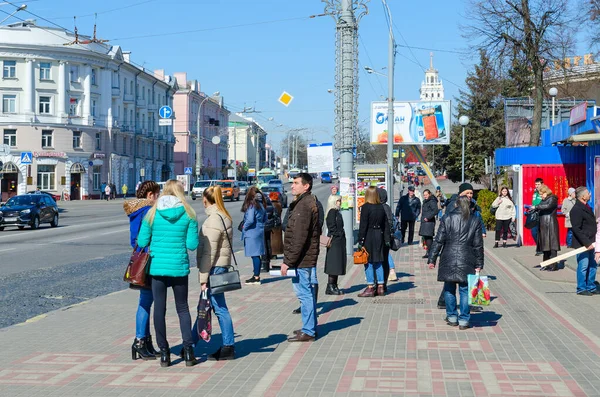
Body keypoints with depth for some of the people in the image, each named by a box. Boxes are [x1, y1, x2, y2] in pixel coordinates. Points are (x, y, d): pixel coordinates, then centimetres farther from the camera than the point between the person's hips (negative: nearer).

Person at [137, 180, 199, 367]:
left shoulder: (152, 213, -3)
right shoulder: (188, 214, -5)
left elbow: (142, 241, -2)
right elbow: (192, 244, -7)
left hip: (157, 267, 0)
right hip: (179, 267, 0)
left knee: (159, 309, 8)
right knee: (182, 308, 13)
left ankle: (164, 353, 10)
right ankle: (188, 349, 5)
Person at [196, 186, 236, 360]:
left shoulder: (213, 220, -15)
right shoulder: (224, 217, 14)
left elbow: (208, 252, -18)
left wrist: (203, 277, -16)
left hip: (214, 268, -10)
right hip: (222, 266, 10)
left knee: (220, 308, -3)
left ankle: (228, 347, 3)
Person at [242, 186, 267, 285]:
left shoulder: (251, 205, -16)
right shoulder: (262, 205, 8)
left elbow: (250, 220, -22)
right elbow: (265, 219, 15)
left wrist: (244, 227, -6)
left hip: (251, 233, -8)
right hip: (260, 232, 8)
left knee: (254, 255, -4)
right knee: (256, 255, 14)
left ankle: (256, 278, -2)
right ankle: (256, 275, 21)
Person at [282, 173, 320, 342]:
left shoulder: (303, 206, -18)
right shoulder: (311, 202, 15)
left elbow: (299, 239, -23)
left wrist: (288, 261, -20)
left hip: (301, 259, -11)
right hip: (308, 257, 11)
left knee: (304, 293, -5)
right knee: (308, 293, 17)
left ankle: (308, 331, 0)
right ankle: (311, 327, 26)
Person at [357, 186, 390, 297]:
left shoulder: (366, 207, -12)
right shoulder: (381, 207, 7)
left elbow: (363, 225, -13)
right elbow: (386, 224, 10)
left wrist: (360, 241, -10)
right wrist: (387, 240, 15)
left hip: (368, 237, -6)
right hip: (379, 237, 6)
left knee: (368, 263, -1)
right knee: (378, 262, 13)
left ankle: (370, 288, -1)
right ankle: (380, 287, 16)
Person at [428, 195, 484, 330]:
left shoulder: (447, 218, 2)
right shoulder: (475, 221, 5)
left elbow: (438, 240, -1)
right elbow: (478, 245, 6)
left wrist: (432, 259, 3)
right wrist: (479, 264, 9)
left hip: (448, 260, 0)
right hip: (467, 261, 0)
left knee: (449, 289, 13)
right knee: (465, 290, 4)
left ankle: (452, 317, 20)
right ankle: (464, 320, 6)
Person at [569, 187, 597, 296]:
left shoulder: (586, 207, 13)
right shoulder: (576, 209, -17)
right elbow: (576, 229, -21)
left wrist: (592, 241, 13)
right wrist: (587, 243, -22)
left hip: (590, 243, 9)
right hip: (582, 244, -9)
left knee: (593, 265, 14)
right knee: (583, 266, -2)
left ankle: (591, 287, 24)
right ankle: (581, 289, 9)